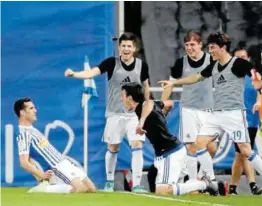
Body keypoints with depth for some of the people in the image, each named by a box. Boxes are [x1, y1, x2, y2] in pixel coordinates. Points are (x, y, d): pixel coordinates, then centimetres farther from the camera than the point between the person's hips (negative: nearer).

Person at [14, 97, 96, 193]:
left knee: (91, 189, 7)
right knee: (81, 188, -26)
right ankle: (44, 189, -12)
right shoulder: (24, 134, -14)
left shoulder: (32, 130, 16)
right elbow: (24, 162, -23)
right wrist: (42, 175, -29)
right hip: (56, 167, -10)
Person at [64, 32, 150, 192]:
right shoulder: (112, 63, -9)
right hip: (115, 113, 0)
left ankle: (136, 184, -9)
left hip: (135, 114, 0)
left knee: (137, 145, -11)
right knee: (112, 148, 9)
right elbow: (93, 72, -23)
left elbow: (146, 87, 11)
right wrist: (74, 74, -40)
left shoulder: (142, 65, -3)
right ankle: (110, 181, 28)